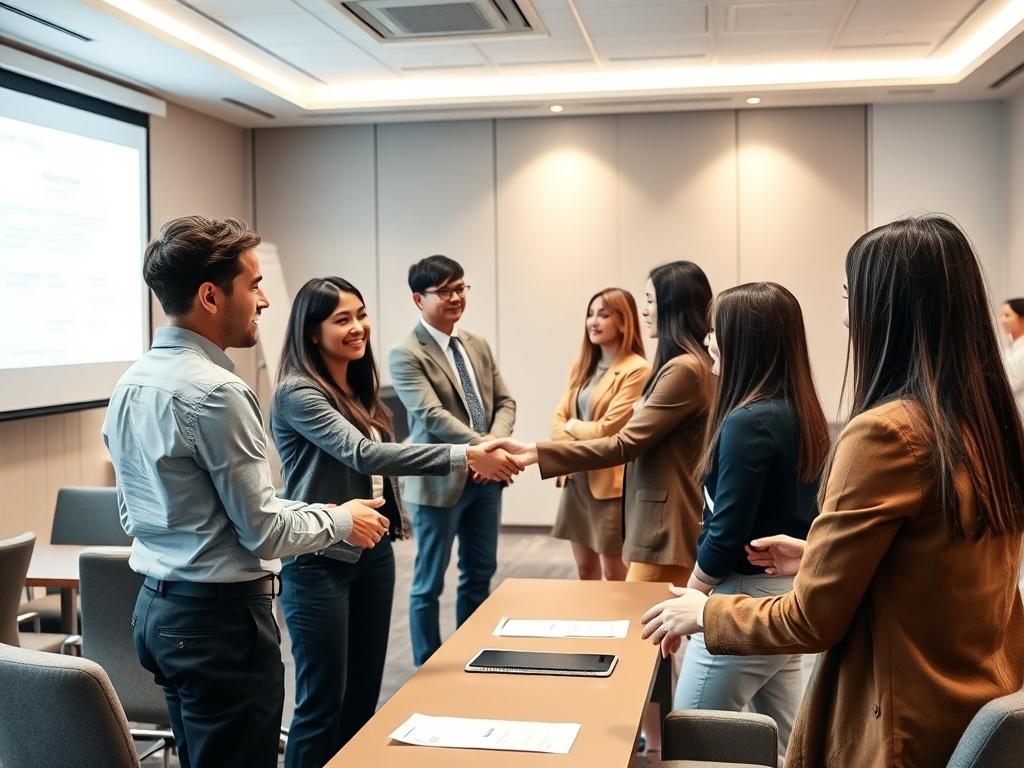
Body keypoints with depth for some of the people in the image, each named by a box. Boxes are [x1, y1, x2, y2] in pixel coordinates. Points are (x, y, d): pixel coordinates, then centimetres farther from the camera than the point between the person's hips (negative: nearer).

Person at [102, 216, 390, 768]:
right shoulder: (214, 392, -21)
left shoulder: (131, 383, 7)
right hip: (220, 617, -9)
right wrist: (342, 521, -3)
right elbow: (264, 529, -18)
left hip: (156, 607, 9)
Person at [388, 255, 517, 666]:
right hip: (440, 480, -7)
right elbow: (432, 416, -23)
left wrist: (495, 442, -13)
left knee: (479, 574, 17)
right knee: (429, 584, 7)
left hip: (486, 476, 7)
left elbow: (504, 401, 8)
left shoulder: (478, 345, 9)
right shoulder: (406, 355, -13)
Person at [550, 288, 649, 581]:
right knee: (585, 568, 16)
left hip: (610, 483, -7)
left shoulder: (636, 370, -14)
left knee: (614, 574, 3)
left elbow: (607, 430, -17)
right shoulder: (582, 365, 11)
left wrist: (573, 425, -1)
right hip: (576, 479, 7)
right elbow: (558, 420, 8)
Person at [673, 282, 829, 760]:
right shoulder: (803, 414, 5)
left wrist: (685, 602, -6)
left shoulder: (748, 422, -22)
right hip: (790, 592, 9)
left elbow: (726, 535, -21)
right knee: (787, 743, 18)